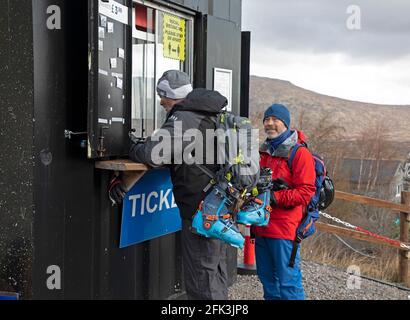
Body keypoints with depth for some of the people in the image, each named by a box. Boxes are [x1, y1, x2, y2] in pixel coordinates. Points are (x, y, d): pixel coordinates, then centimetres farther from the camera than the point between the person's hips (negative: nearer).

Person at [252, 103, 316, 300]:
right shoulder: (263, 152, 16)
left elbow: (305, 192, -15)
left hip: (284, 227, -8)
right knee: (267, 279, 15)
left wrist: (275, 197, -21)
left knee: (288, 282, -5)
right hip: (261, 226, 8)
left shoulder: (299, 153, -8)